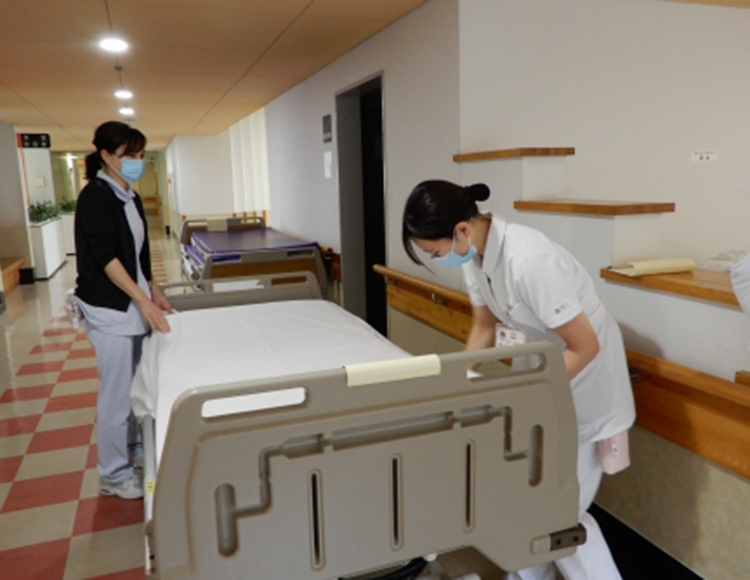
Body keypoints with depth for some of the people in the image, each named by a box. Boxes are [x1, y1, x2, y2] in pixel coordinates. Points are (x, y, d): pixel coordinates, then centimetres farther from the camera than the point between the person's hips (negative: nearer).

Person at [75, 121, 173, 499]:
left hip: (132, 304, 8)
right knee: (117, 392, 0)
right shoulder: (95, 196, -13)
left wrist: (154, 292, 17)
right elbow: (105, 256, -20)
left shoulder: (129, 197, 11)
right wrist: (143, 300, -25)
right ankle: (113, 475, 14)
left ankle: (133, 448, 34)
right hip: (109, 308, -8)